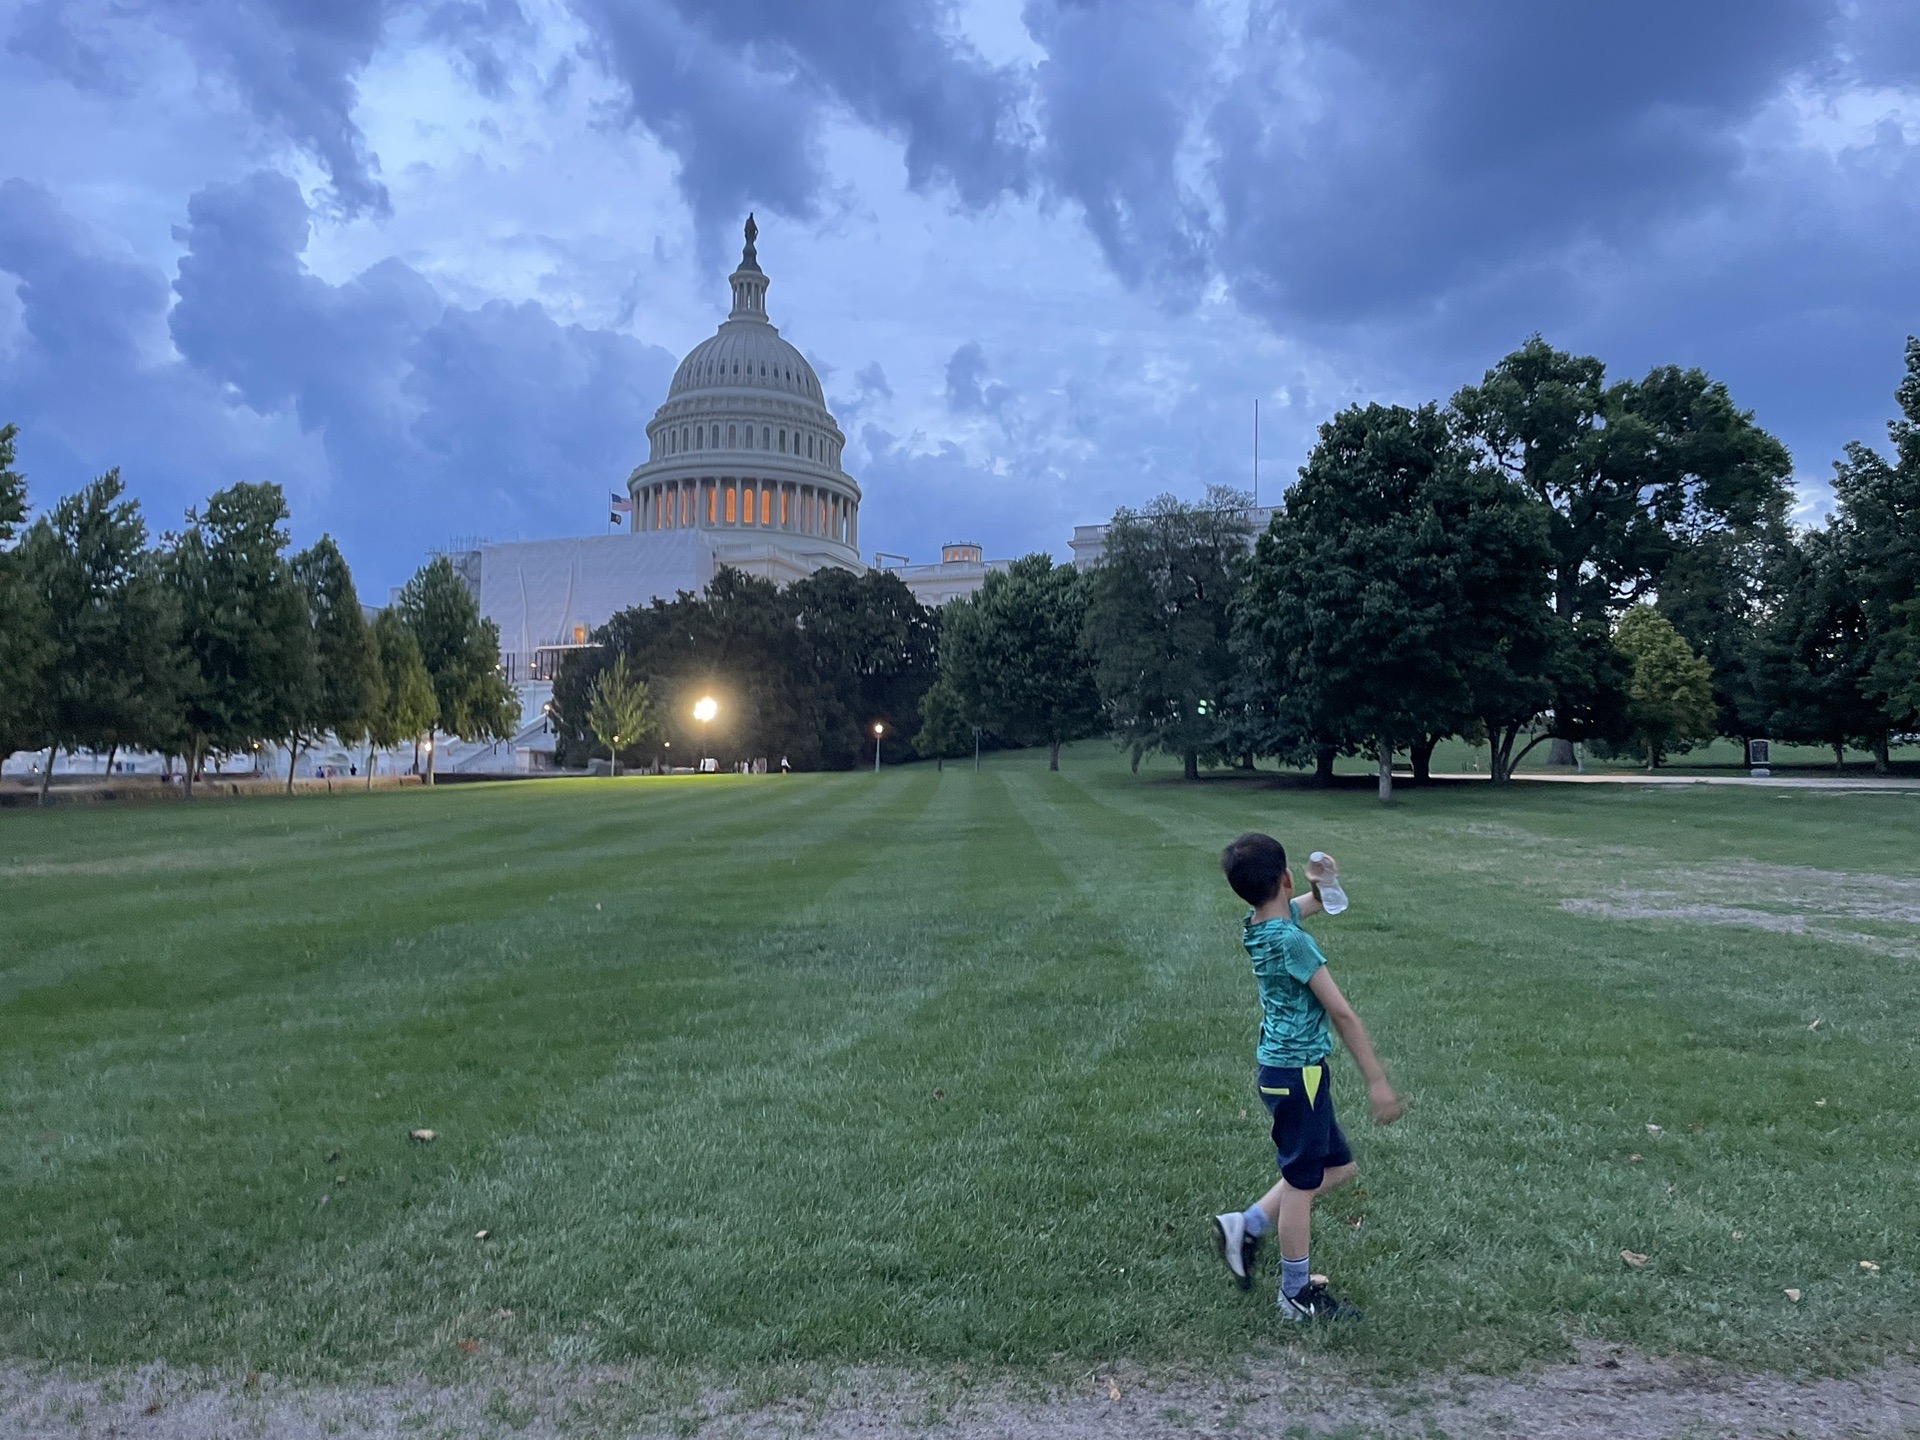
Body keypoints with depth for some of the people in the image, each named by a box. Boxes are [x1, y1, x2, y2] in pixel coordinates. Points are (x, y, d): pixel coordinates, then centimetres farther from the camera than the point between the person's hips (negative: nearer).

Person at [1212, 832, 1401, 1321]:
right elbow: (1341, 1012, -20)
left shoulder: (1260, 926, 3)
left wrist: (1321, 888, 0)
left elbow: (1310, 904, 23)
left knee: (1337, 1166, 19)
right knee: (1302, 1182, 6)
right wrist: (1377, 1080, -16)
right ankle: (1297, 1295, 22)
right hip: (1297, 1072, -9)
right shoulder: (1292, 940, -23)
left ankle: (1247, 1226, 22)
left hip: (1283, 1066, 9)